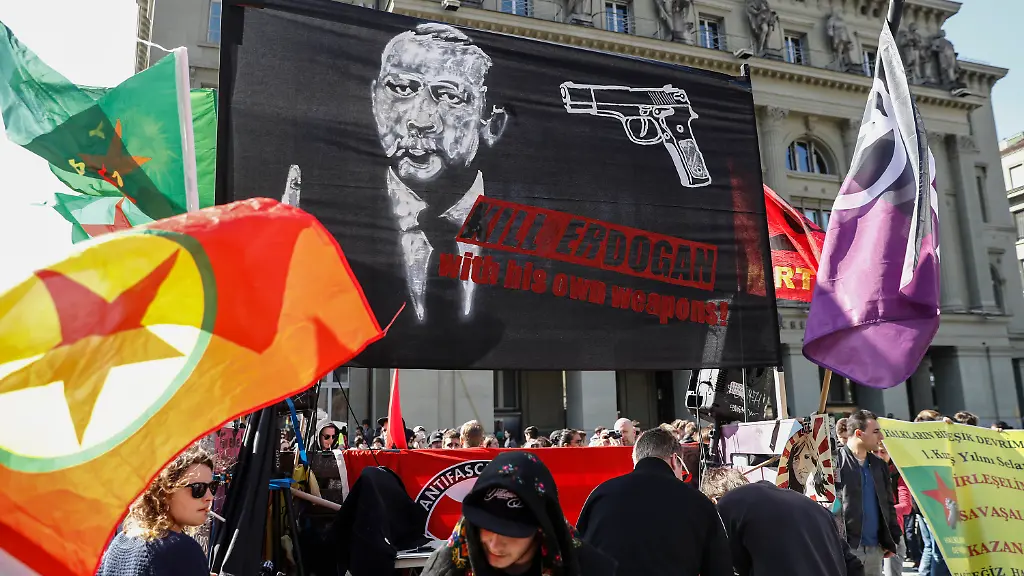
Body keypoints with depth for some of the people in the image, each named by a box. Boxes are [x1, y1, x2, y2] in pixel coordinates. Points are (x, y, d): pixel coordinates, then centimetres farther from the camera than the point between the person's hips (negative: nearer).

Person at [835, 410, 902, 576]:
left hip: (875, 547, 7)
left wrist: (891, 540, 13)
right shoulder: (835, 461, -10)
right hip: (846, 547, -7)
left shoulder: (879, 465, 13)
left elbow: (888, 504, 18)